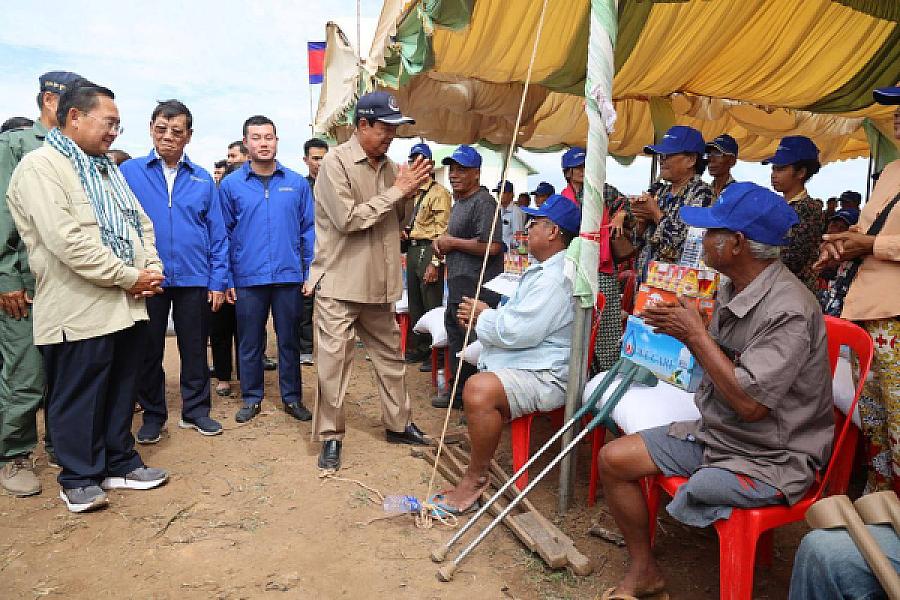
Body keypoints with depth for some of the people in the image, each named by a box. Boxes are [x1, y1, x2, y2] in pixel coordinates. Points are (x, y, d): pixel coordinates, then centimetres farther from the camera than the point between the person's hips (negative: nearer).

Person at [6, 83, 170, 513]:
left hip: (127, 306, 8)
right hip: (80, 310, -8)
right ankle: (79, 478, 20)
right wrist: (128, 277, -16)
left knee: (122, 392, 15)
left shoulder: (108, 168, 18)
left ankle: (119, 464, 29)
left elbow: (141, 223, 16)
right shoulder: (40, 167, -9)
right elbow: (67, 240, -20)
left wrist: (151, 271, -1)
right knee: (78, 397, 5)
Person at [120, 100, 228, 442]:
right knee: (149, 351, 11)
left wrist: (218, 281, -2)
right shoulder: (129, 172, 0)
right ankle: (153, 415, 26)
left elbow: (217, 234, 4)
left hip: (194, 280, 1)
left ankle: (195, 410, 25)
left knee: (195, 349, 10)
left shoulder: (202, 179, 5)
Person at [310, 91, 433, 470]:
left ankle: (397, 424, 31)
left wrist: (408, 192, -3)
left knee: (391, 356, 15)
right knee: (333, 361, 0)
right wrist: (396, 191, -17)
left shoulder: (388, 165, 8)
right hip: (339, 282, -7)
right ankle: (330, 436, 16)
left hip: (378, 282, 7)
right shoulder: (336, 162, -12)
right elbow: (348, 219, -21)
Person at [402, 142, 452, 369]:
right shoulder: (413, 193, 18)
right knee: (414, 302, 15)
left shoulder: (439, 192, -8)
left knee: (432, 303, -5)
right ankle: (418, 348, 27)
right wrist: (405, 231, 7)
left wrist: (434, 262, -20)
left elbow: (441, 230, -14)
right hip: (413, 249, 9)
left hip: (428, 250, -9)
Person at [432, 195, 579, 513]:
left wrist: (484, 317, -11)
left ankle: (475, 480, -18)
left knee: (480, 389, -36)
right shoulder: (544, 270, 17)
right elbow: (518, 318, 25)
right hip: (525, 364, 12)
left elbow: (521, 331, -29)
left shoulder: (555, 278, -21)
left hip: (544, 376, -12)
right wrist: (486, 314, 6)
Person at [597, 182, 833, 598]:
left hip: (770, 459, -8)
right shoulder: (731, 290, 2)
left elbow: (749, 403, -29)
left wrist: (696, 333, -22)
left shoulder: (789, 310, -25)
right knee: (613, 459, 0)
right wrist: (682, 329, -8)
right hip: (714, 432, 8)